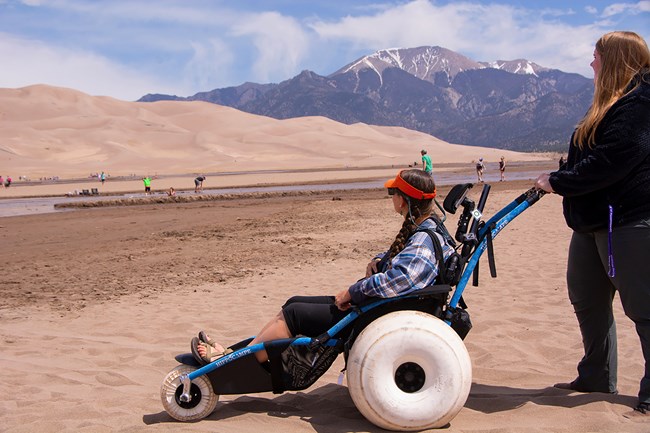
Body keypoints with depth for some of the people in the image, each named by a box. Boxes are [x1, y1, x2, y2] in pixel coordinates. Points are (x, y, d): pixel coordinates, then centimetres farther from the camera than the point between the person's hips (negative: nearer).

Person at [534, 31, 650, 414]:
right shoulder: (614, 103, 19)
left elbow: (612, 160, -24)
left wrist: (558, 181, -17)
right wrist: (559, 180, 7)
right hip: (594, 221, 11)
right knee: (587, 299, 16)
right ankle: (597, 378, 30)